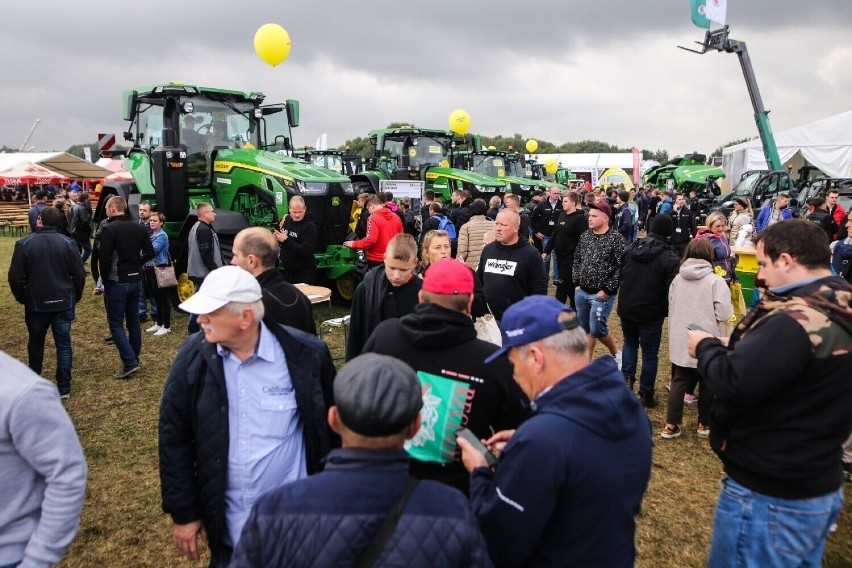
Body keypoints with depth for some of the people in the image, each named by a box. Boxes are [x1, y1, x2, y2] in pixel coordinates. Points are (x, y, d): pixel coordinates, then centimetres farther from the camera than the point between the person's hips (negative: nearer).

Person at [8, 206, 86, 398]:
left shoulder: (24, 243, -9)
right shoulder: (68, 243, -5)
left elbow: (15, 277, -7)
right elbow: (80, 274, -4)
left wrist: (22, 298, 10)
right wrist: (75, 297, 10)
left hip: (36, 303, 0)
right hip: (64, 303, 0)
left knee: (36, 343, 19)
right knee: (64, 344, 6)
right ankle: (64, 388, 8)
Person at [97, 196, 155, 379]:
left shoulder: (109, 229, -15)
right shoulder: (139, 228, 6)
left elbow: (104, 257, -19)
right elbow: (150, 253, 7)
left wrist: (105, 278, -6)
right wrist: (135, 266, 13)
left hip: (116, 282, -6)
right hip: (135, 280, 6)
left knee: (116, 324, 0)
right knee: (133, 321, 15)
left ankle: (129, 362, -7)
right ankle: (135, 359, 22)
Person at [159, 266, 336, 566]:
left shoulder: (306, 354, -16)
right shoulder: (193, 356, -9)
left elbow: (333, 431, -5)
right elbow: (174, 438, -1)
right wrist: (183, 513, 1)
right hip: (225, 525, 3)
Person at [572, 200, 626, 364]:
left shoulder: (616, 239, -12)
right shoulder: (585, 236, 6)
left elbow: (622, 268, -15)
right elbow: (576, 261, 16)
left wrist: (607, 290, -16)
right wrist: (576, 283, 8)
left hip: (601, 295, -6)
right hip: (581, 292, 6)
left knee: (596, 329, -6)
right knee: (586, 329, 14)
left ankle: (616, 354, 20)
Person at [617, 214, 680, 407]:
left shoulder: (631, 248, 0)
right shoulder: (670, 258, -17)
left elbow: (620, 275, 9)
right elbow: (671, 290, -16)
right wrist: (667, 311, 1)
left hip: (626, 308, 4)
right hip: (651, 312, -4)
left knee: (630, 343, 26)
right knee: (650, 353, 9)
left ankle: (626, 379, 15)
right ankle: (646, 395, 17)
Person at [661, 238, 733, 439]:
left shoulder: (677, 279, 1)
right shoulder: (716, 281, -14)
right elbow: (723, 314, -15)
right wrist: (730, 308, 6)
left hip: (680, 342, 4)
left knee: (678, 382, 12)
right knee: (707, 384, 15)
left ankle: (671, 425, 11)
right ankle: (704, 423, 26)